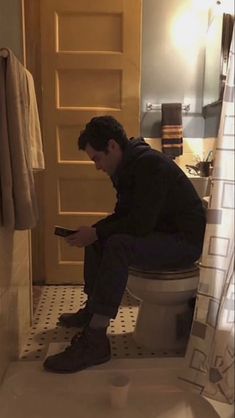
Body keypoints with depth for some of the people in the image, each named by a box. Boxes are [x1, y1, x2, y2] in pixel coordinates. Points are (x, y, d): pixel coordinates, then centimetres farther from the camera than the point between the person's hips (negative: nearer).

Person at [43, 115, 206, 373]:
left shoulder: (150, 165, -22)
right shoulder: (128, 166, 7)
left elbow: (141, 223, -28)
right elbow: (123, 215, 12)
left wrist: (96, 233, -17)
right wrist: (92, 232, -3)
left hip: (186, 241, -10)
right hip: (161, 233, 10)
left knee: (118, 246, -32)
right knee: (97, 240, 8)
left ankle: (95, 341, -27)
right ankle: (92, 309, 18)